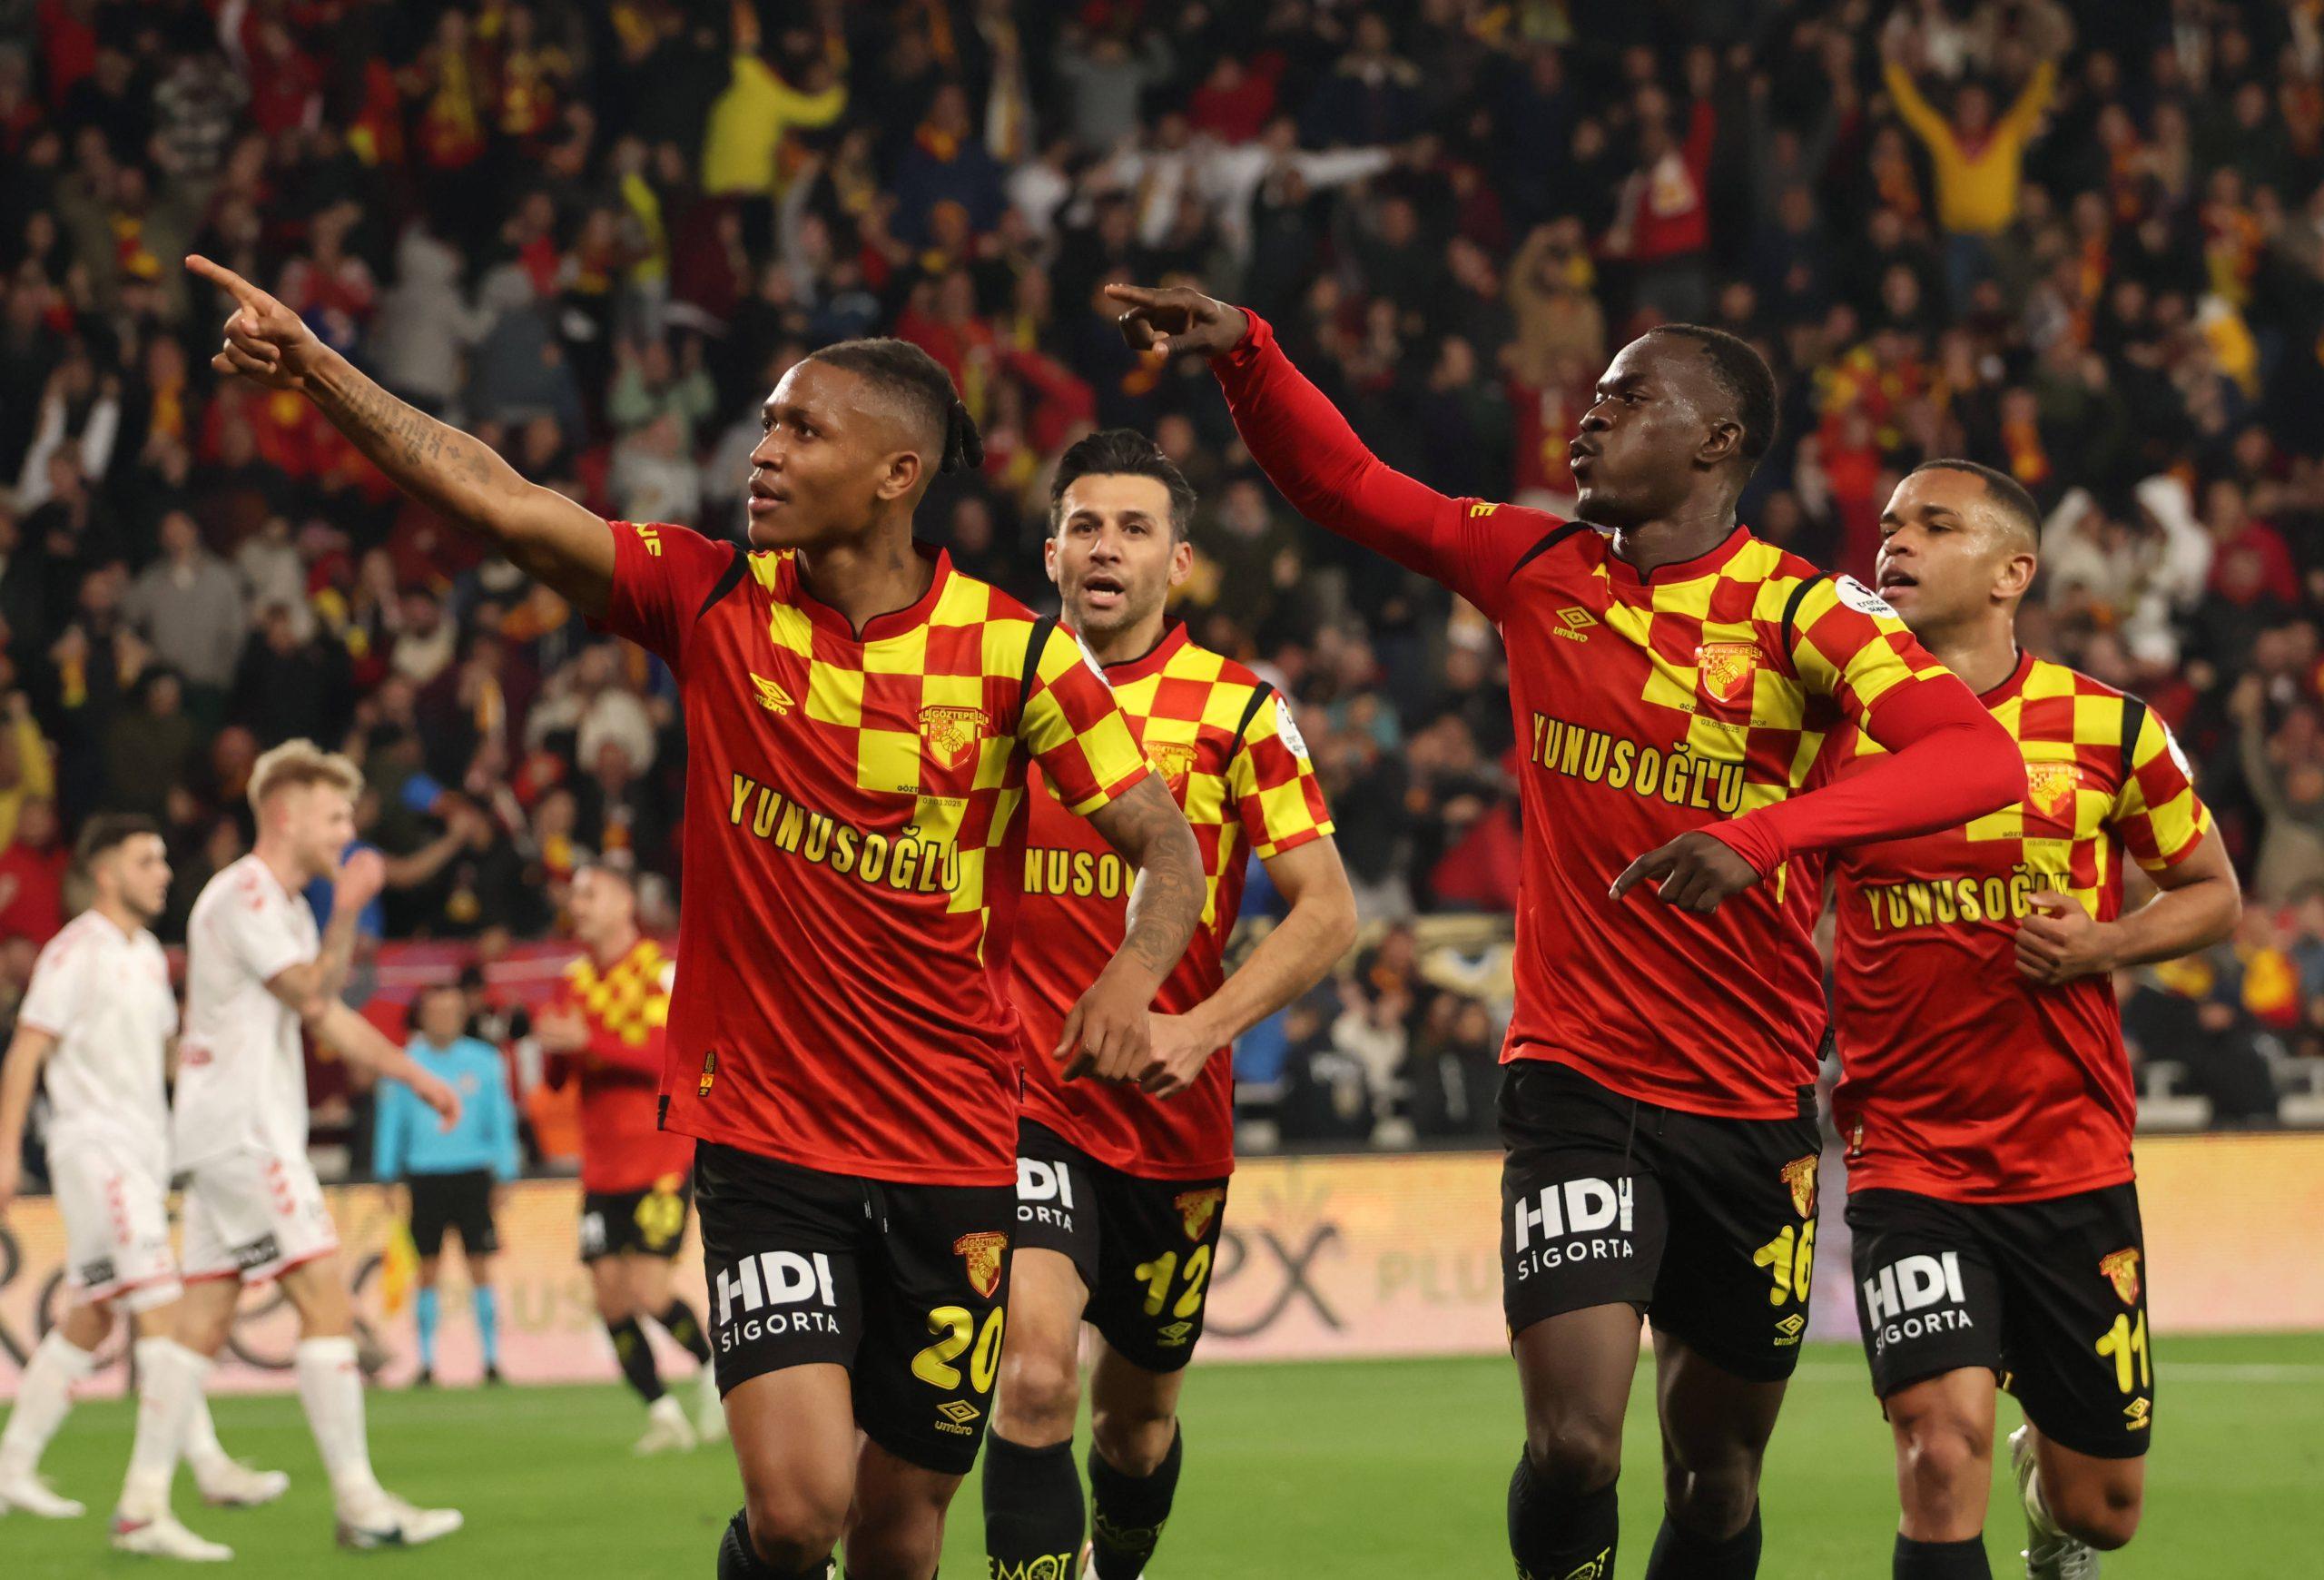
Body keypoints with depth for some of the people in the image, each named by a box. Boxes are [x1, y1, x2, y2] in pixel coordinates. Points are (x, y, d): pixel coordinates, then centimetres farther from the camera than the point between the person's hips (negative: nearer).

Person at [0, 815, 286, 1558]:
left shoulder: (147, 955, 16)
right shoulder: (75, 952, -9)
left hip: (142, 1154, 9)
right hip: (93, 1150, -9)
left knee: (91, 1319, 11)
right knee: (160, 1305, -16)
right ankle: (206, 1464, -21)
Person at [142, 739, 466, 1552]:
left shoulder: (282, 905, 21)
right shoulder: (243, 893, -11)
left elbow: (329, 1017, 25)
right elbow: (312, 996, -18)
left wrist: (417, 1077, 22)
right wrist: (348, 911, -20)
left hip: (242, 1135, 10)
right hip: (241, 1132, -10)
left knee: (204, 1321, 8)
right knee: (326, 1300, -13)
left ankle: (145, 1498, 8)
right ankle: (358, 1501, -15)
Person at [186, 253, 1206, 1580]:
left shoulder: (1015, 652, -5)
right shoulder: (716, 603, -2)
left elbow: (1169, 845, -4)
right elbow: (497, 500, -10)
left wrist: (1134, 976, -25)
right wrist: (315, 368, -21)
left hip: (955, 1157, 0)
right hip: (763, 1137, 0)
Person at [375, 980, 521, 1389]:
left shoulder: (483, 1061, 5)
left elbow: (501, 1120, 10)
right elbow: (390, 1122, 10)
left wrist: (505, 1175, 6)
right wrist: (387, 1178, 7)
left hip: (472, 1174, 0)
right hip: (424, 1174, 0)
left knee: (480, 1269, -2)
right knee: (428, 1272, 1)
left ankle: (491, 1358, 4)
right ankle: (426, 1362, 7)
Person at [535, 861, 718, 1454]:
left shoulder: (662, 970, -7)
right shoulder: (575, 978, 11)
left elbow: (667, 1054, -20)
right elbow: (557, 1077, 14)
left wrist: (588, 1041, -27)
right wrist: (555, 1049, -9)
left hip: (662, 1157, -6)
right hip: (602, 1169, 6)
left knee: (647, 1291, -14)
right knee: (610, 1299, -2)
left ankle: (712, 1365, 11)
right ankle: (662, 1413, 7)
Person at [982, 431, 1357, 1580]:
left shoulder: (1236, 710, -4)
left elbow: (1328, 911, -8)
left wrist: (1199, 1029, -21)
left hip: (1172, 1118, 1)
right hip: (1024, 1101, -1)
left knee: (1138, 1407, 16)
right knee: (1034, 1378, -22)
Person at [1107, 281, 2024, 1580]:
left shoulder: (1802, 615, -9)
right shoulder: (1539, 570, 3)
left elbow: (1980, 757, -25)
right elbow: (1344, 483, 10)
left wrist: (1762, 836, -38)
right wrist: (1244, 354, -8)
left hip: (1753, 1106, -1)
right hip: (1576, 1077, 1)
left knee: (1717, 1474, 11)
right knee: (1573, 1445, -17)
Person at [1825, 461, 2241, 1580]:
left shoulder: (2107, 728, -1)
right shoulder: (1838, 726, -1)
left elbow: (2212, 892, 10)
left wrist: (2102, 946, -9)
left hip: (2073, 1161, 1)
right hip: (1904, 1159, -1)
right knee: (1944, 1443, -24)